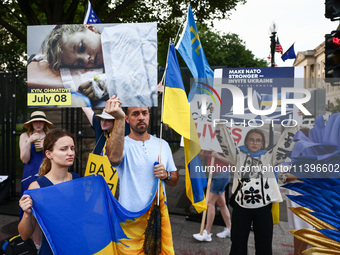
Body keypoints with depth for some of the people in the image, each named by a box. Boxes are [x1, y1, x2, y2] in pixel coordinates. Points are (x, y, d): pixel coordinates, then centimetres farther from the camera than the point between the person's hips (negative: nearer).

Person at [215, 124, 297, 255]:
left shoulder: (269, 157, 7)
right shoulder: (239, 156, 7)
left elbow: (285, 142, 1)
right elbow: (225, 139, 0)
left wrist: (291, 125, -6)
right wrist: (221, 123, -8)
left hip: (263, 209, 0)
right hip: (241, 208, 0)